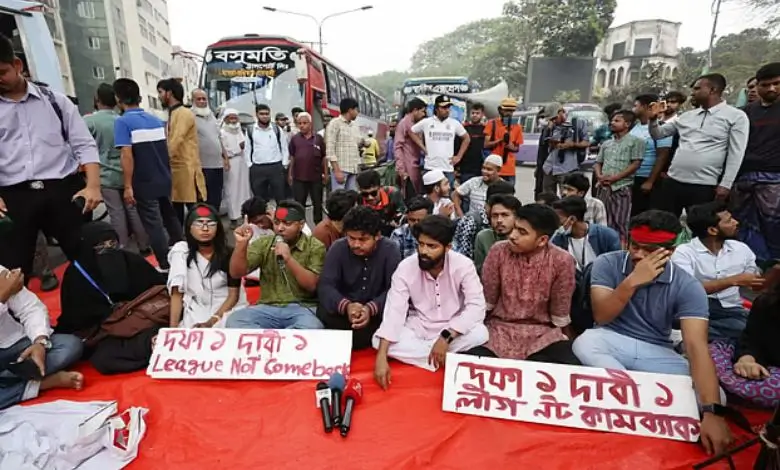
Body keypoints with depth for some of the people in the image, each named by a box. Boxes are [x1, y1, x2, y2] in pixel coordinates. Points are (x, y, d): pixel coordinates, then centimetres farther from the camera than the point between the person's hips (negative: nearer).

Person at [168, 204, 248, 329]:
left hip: (228, 309, 0)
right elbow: (177, 293, -4)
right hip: (196, 312, 0)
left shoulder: (228, 254, -4)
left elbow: (234, 294, -4)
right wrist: (173, 327, -15)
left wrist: (211, 322, -16)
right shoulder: (180, 251, -2)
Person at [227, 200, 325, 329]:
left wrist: (289, 259, -22)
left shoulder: (315, 247, 0)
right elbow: (237, 273, 2)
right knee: (234, 320, -25)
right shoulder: (263, 243, 9)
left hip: (303, 308, -2)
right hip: (268, 308, 3)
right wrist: (241, 244, -15)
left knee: (311, 328, -36)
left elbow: (312, 285, -10)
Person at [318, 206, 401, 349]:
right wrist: (346, 306, -39)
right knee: (323, 314, -31)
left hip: (377, 310, 0)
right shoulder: (337, 248, -10)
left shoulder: (390, 250, -13)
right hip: (344, 309, 0)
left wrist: (371, 308, -39)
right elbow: (325, 286, -18)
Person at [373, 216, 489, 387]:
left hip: (453, 330, -1)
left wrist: (446, 337, -34)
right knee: (377, 340, -24)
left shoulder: (463, 265, -18)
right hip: (417, 329, 2)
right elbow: (394, 311, -22)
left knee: (480, 333, -32)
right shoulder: (406, 267, -16)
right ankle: (449, 360, -18)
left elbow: (476, 307, -24)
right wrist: (382, 357, -31)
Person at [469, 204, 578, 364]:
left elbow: (559, 316, 0)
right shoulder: (499, 251, -9)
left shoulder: (562, 261, -10)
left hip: (543, 333, 1)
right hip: (500, 329, 0)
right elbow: (486, 302, 0)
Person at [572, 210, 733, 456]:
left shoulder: (687, 286, -13)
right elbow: (601, 317, -17)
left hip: (657, 352, 1)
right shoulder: (607, 263, -11)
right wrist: (632, 282, -32)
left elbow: (697, 346, -23)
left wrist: (711, 411, -35)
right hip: (611, 342, 0)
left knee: (711, 395, -22)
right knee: (583, 343, -35)